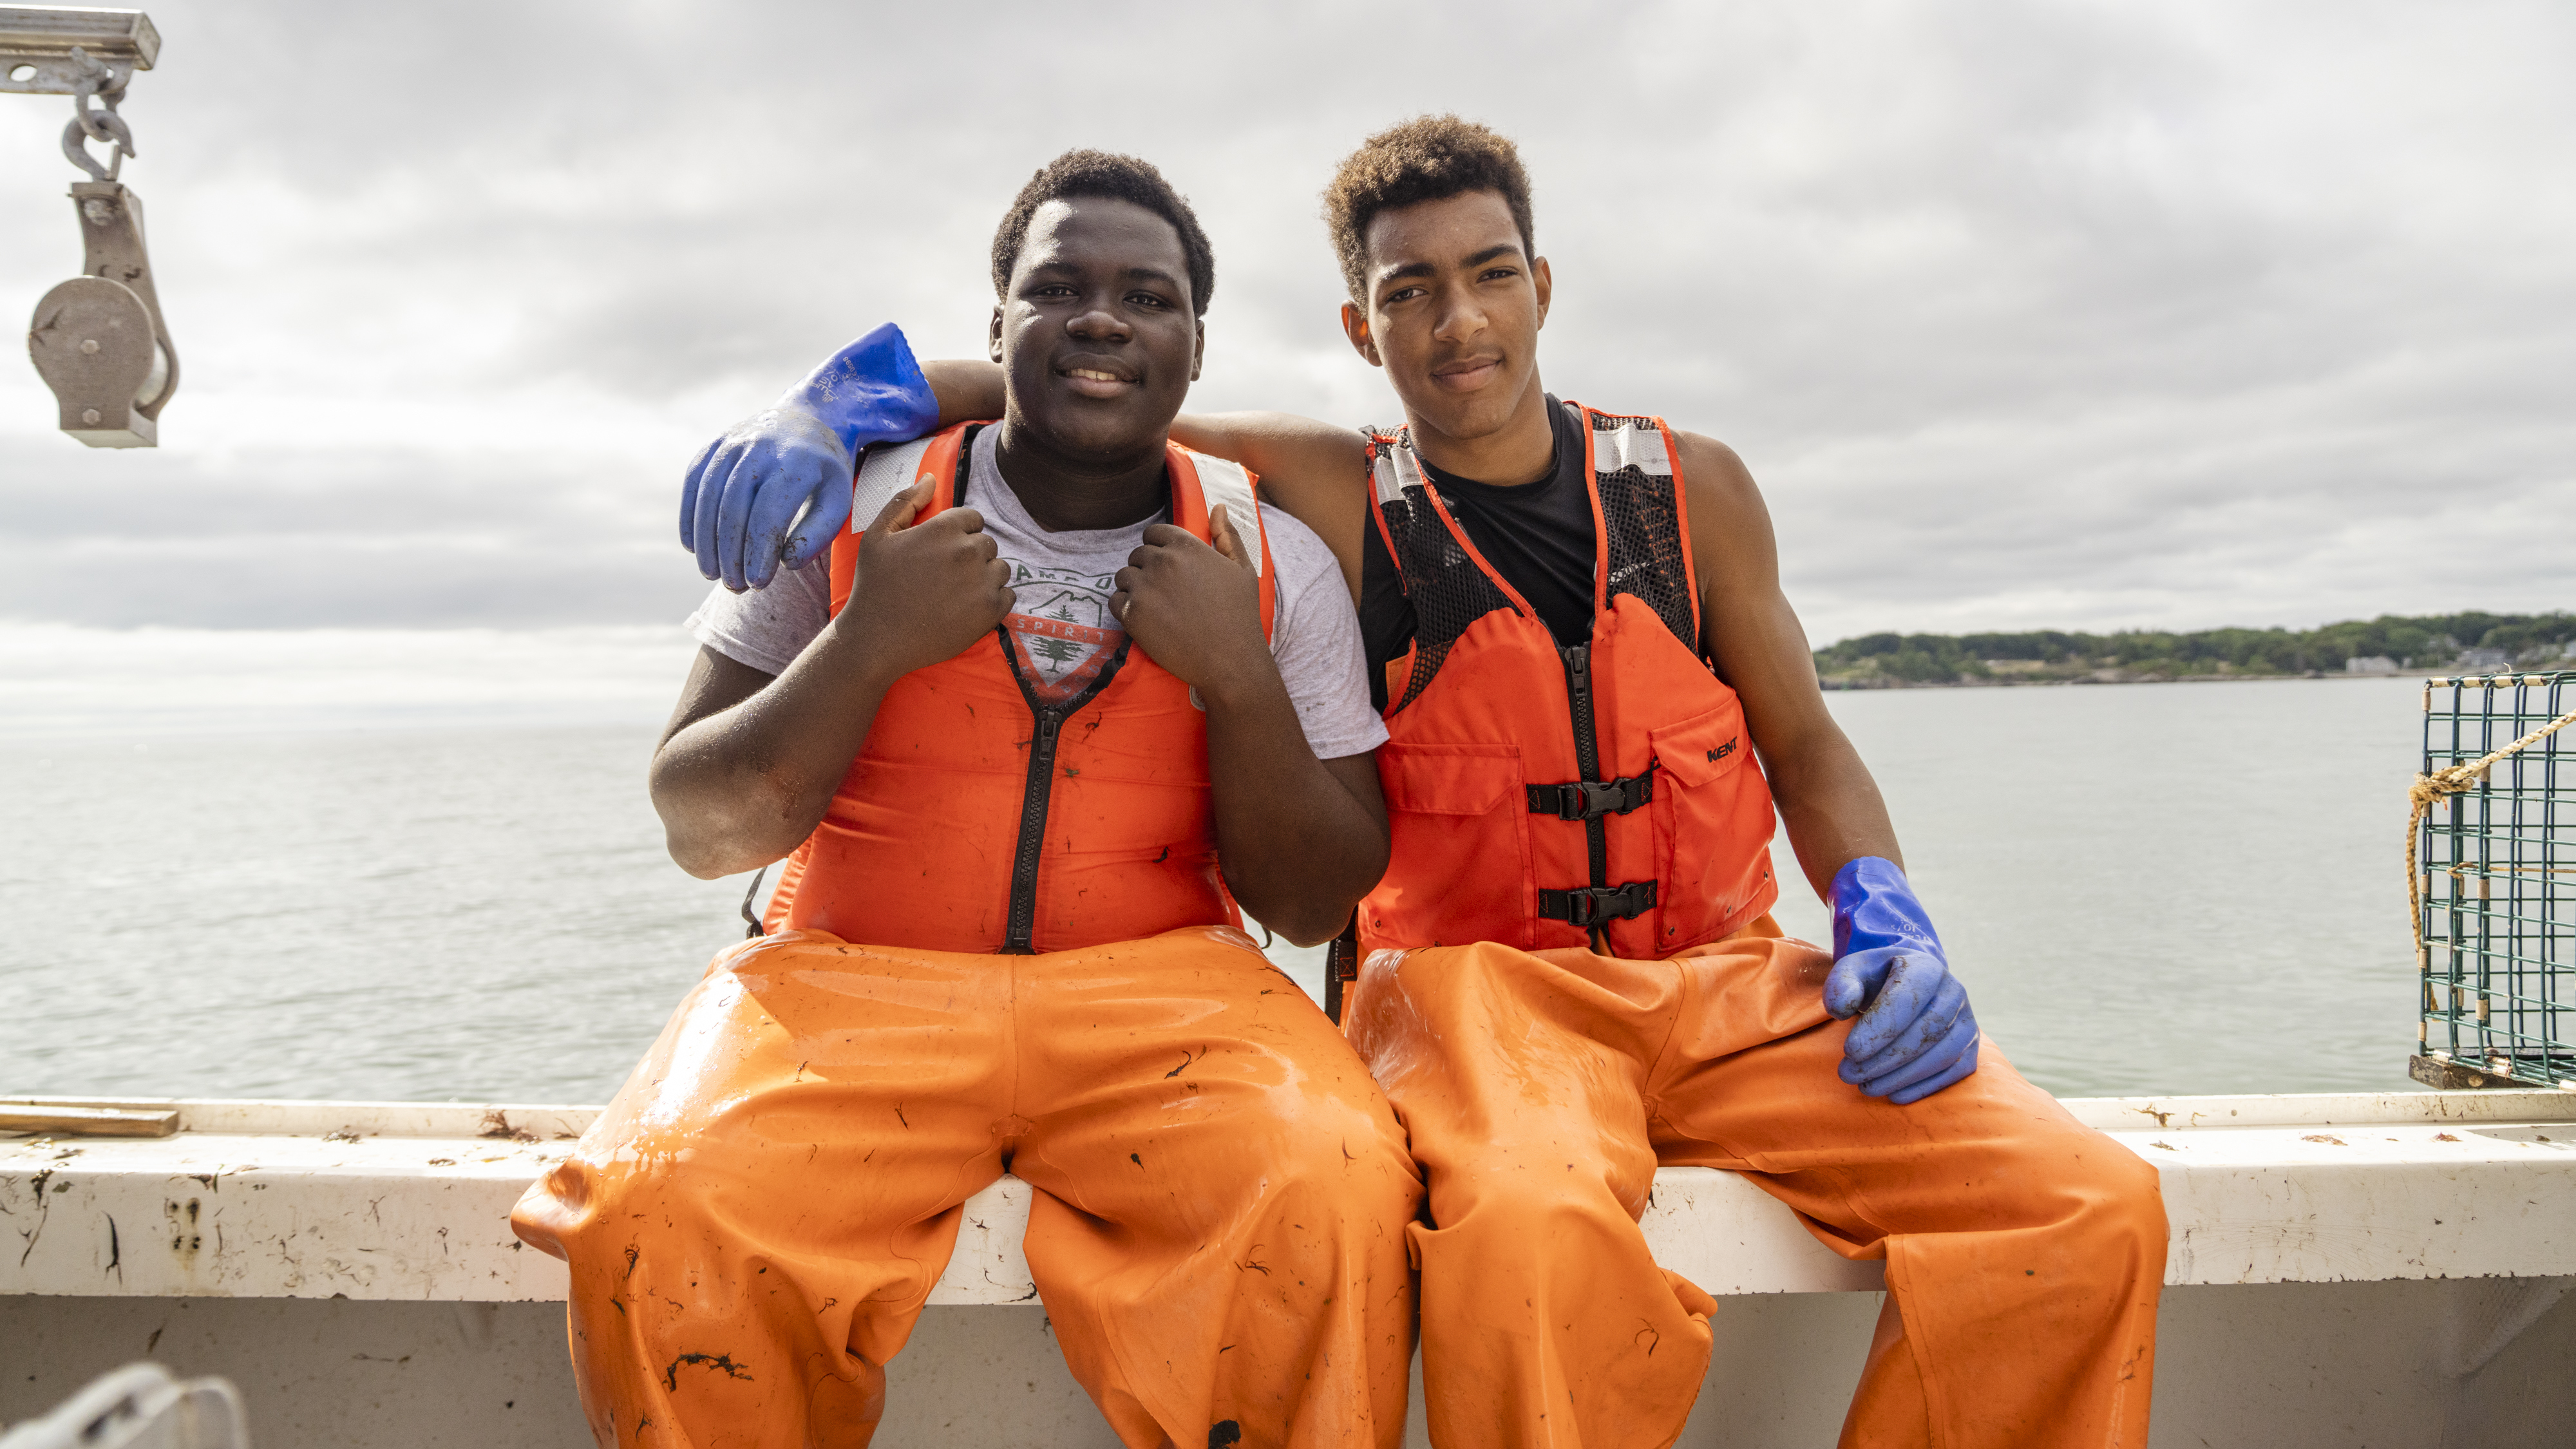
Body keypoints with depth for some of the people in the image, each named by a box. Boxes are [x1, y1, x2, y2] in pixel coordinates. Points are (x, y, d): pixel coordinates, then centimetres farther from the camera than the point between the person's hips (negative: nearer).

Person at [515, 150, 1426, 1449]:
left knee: (1322, 1192, -31)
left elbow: (1317, 906, 5)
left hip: (1155, 999, 0)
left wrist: (1237, 675, -10)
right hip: (848, 981, 1)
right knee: (664, 1219, -29)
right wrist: (868, 645, -10)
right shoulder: (847, 512, 6)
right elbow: (701, 833, 5)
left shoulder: (1275, 563, 8)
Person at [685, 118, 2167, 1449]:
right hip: (1481, 982, -3)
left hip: (1731, 980, 4)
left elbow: (1807, 746, 16)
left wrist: (1887, 915, -2)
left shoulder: (1694, 486, 10)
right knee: (1534, 1227, -38)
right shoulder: (1335, 498, 3)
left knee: (2088, 1210, -17)